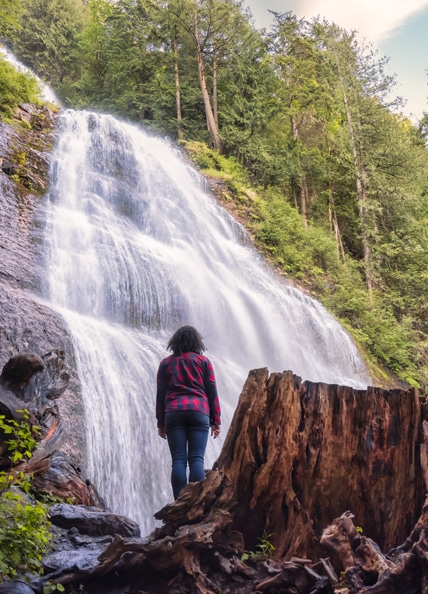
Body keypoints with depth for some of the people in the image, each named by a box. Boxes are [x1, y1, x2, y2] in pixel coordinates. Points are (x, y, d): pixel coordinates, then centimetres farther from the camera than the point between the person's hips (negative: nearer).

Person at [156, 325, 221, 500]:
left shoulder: (166, 363, 15)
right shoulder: (203, 360, 11)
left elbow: (160, 394, 12)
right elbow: (212, 391, 7)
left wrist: (161, 422, 15)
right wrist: (216, 420, 10)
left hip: (173, 413, 1)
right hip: (199, 412, -1)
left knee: (178, 460, -3)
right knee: (196, 459, -5)